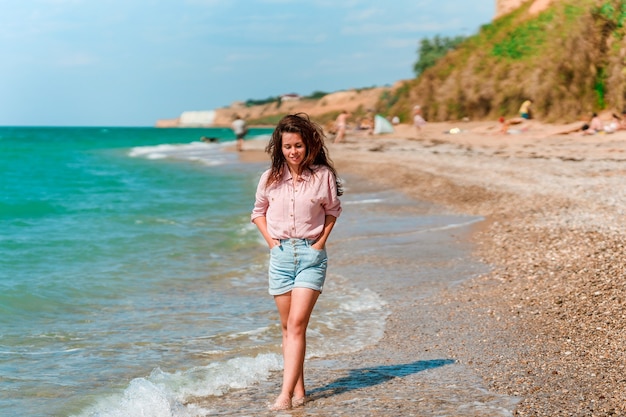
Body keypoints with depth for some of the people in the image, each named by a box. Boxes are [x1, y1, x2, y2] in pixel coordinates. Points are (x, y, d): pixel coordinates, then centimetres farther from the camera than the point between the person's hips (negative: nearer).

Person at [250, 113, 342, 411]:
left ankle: (286, 394, -17)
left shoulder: (323, 175, -4)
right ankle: (299, 390, 16)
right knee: (287, 327, 8)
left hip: (311, 255, -3)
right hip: (280, 254, 3)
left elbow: (333, 211, 9)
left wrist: (320, 242, 0)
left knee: (297, 324, -13)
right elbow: (258, 212, 16)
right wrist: (271, 242, 4)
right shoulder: (270, 178, 2)